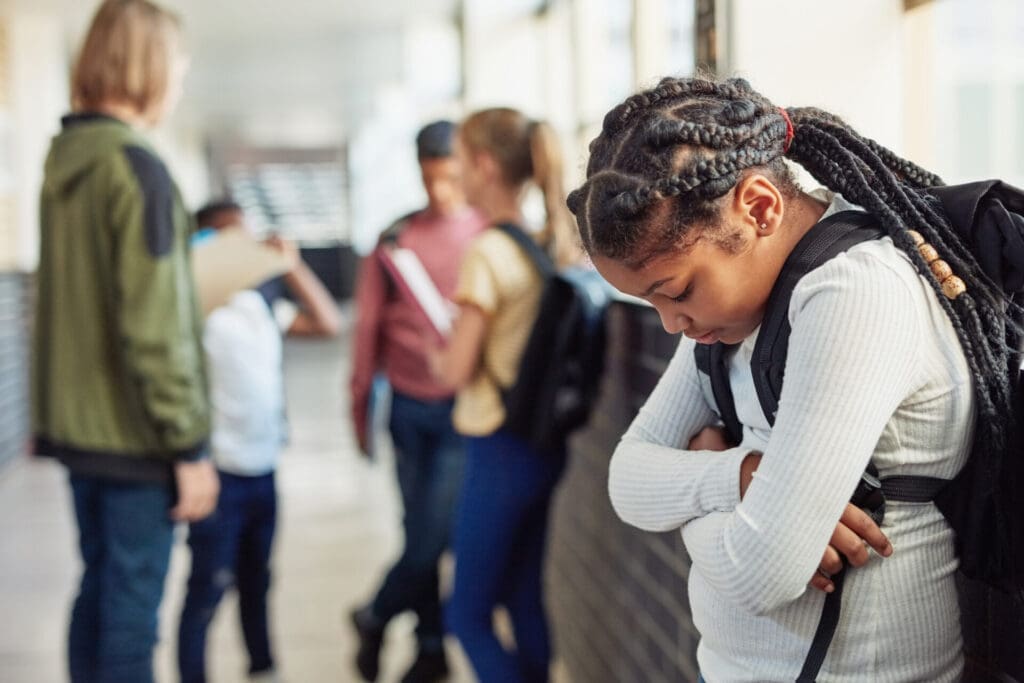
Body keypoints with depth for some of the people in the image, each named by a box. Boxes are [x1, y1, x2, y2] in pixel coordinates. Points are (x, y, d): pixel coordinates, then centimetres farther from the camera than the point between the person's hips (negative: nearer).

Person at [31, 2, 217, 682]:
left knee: (99, 588, 18)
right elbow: (156, 329, -20)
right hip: (133, 435, -8)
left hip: (76, 421, 8)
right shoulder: (136, 167, -17)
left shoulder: (65, 159, 9)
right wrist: (190, 445, -15)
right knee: (133, 607, 2)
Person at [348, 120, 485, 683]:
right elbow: (368, 325, 8)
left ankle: (376, 617, 22)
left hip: (462, 408, -3)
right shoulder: (395, 239, 4)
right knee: (417, 531, 12)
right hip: (408, 405, 3)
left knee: (435, 535, -4)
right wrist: (360, 406, 9)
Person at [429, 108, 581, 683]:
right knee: (525, 599, 19)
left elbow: (456, 370, -16)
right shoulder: (554, 244, 4)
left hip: (502, 447, -7)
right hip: (548, 442, 8)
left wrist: (435, 353, 3)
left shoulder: (487, 253, -17)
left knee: (469, 615, 6)